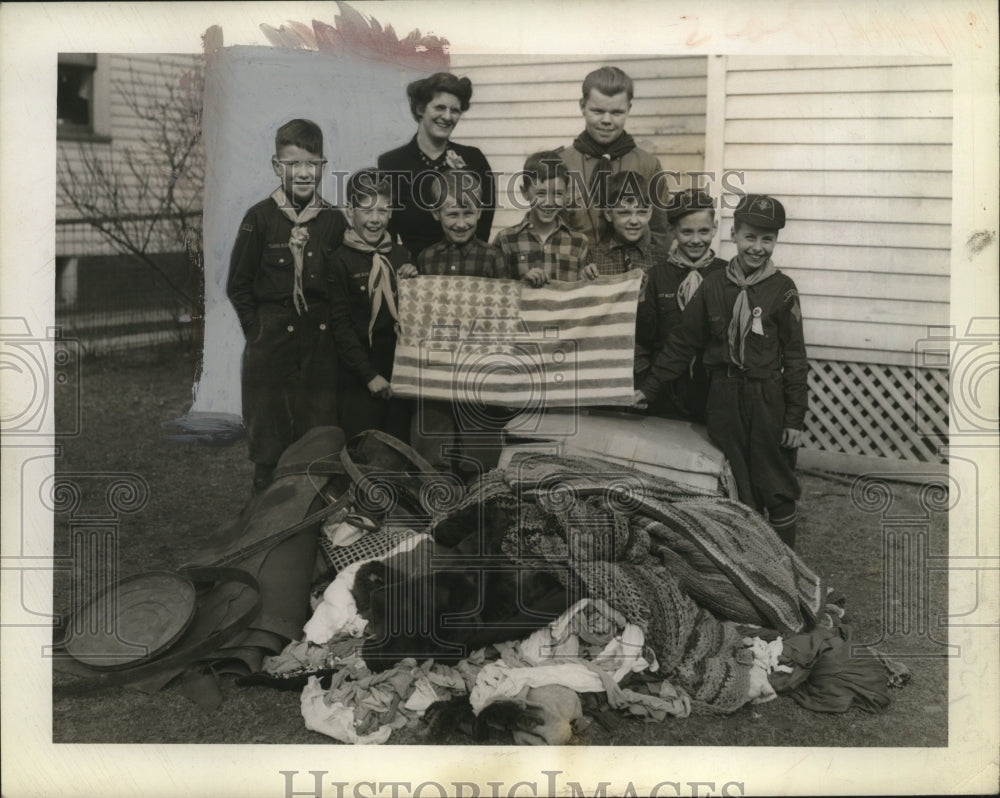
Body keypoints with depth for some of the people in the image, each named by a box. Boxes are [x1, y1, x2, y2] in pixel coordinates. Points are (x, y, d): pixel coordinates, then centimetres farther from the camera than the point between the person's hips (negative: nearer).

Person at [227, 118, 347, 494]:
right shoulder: (260, 218, -2)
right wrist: (258, 329, -4)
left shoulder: (334, 221, 4)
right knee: (268, 440, 3)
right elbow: (238, 285, 2)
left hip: (321, 340, 2)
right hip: (271, 339, -2)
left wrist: (331, 327, 2)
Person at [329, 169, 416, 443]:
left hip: (401, 369, 4)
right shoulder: (340, 261, -6)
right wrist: (370, 375, -11)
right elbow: (341, 325, -7)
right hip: (360, 378, -4)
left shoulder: (401, 254, 9)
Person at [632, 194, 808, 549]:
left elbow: (795, 357, -4)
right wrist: (649, 388, 5)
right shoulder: (713, 286, 2)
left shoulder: (782, 289, -6)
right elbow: (682, 343, 7)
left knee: (777, 489, 6)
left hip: (768, 400, -2)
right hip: (725, 400, 2)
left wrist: (795, 417, -7)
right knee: (738, 490, 10)